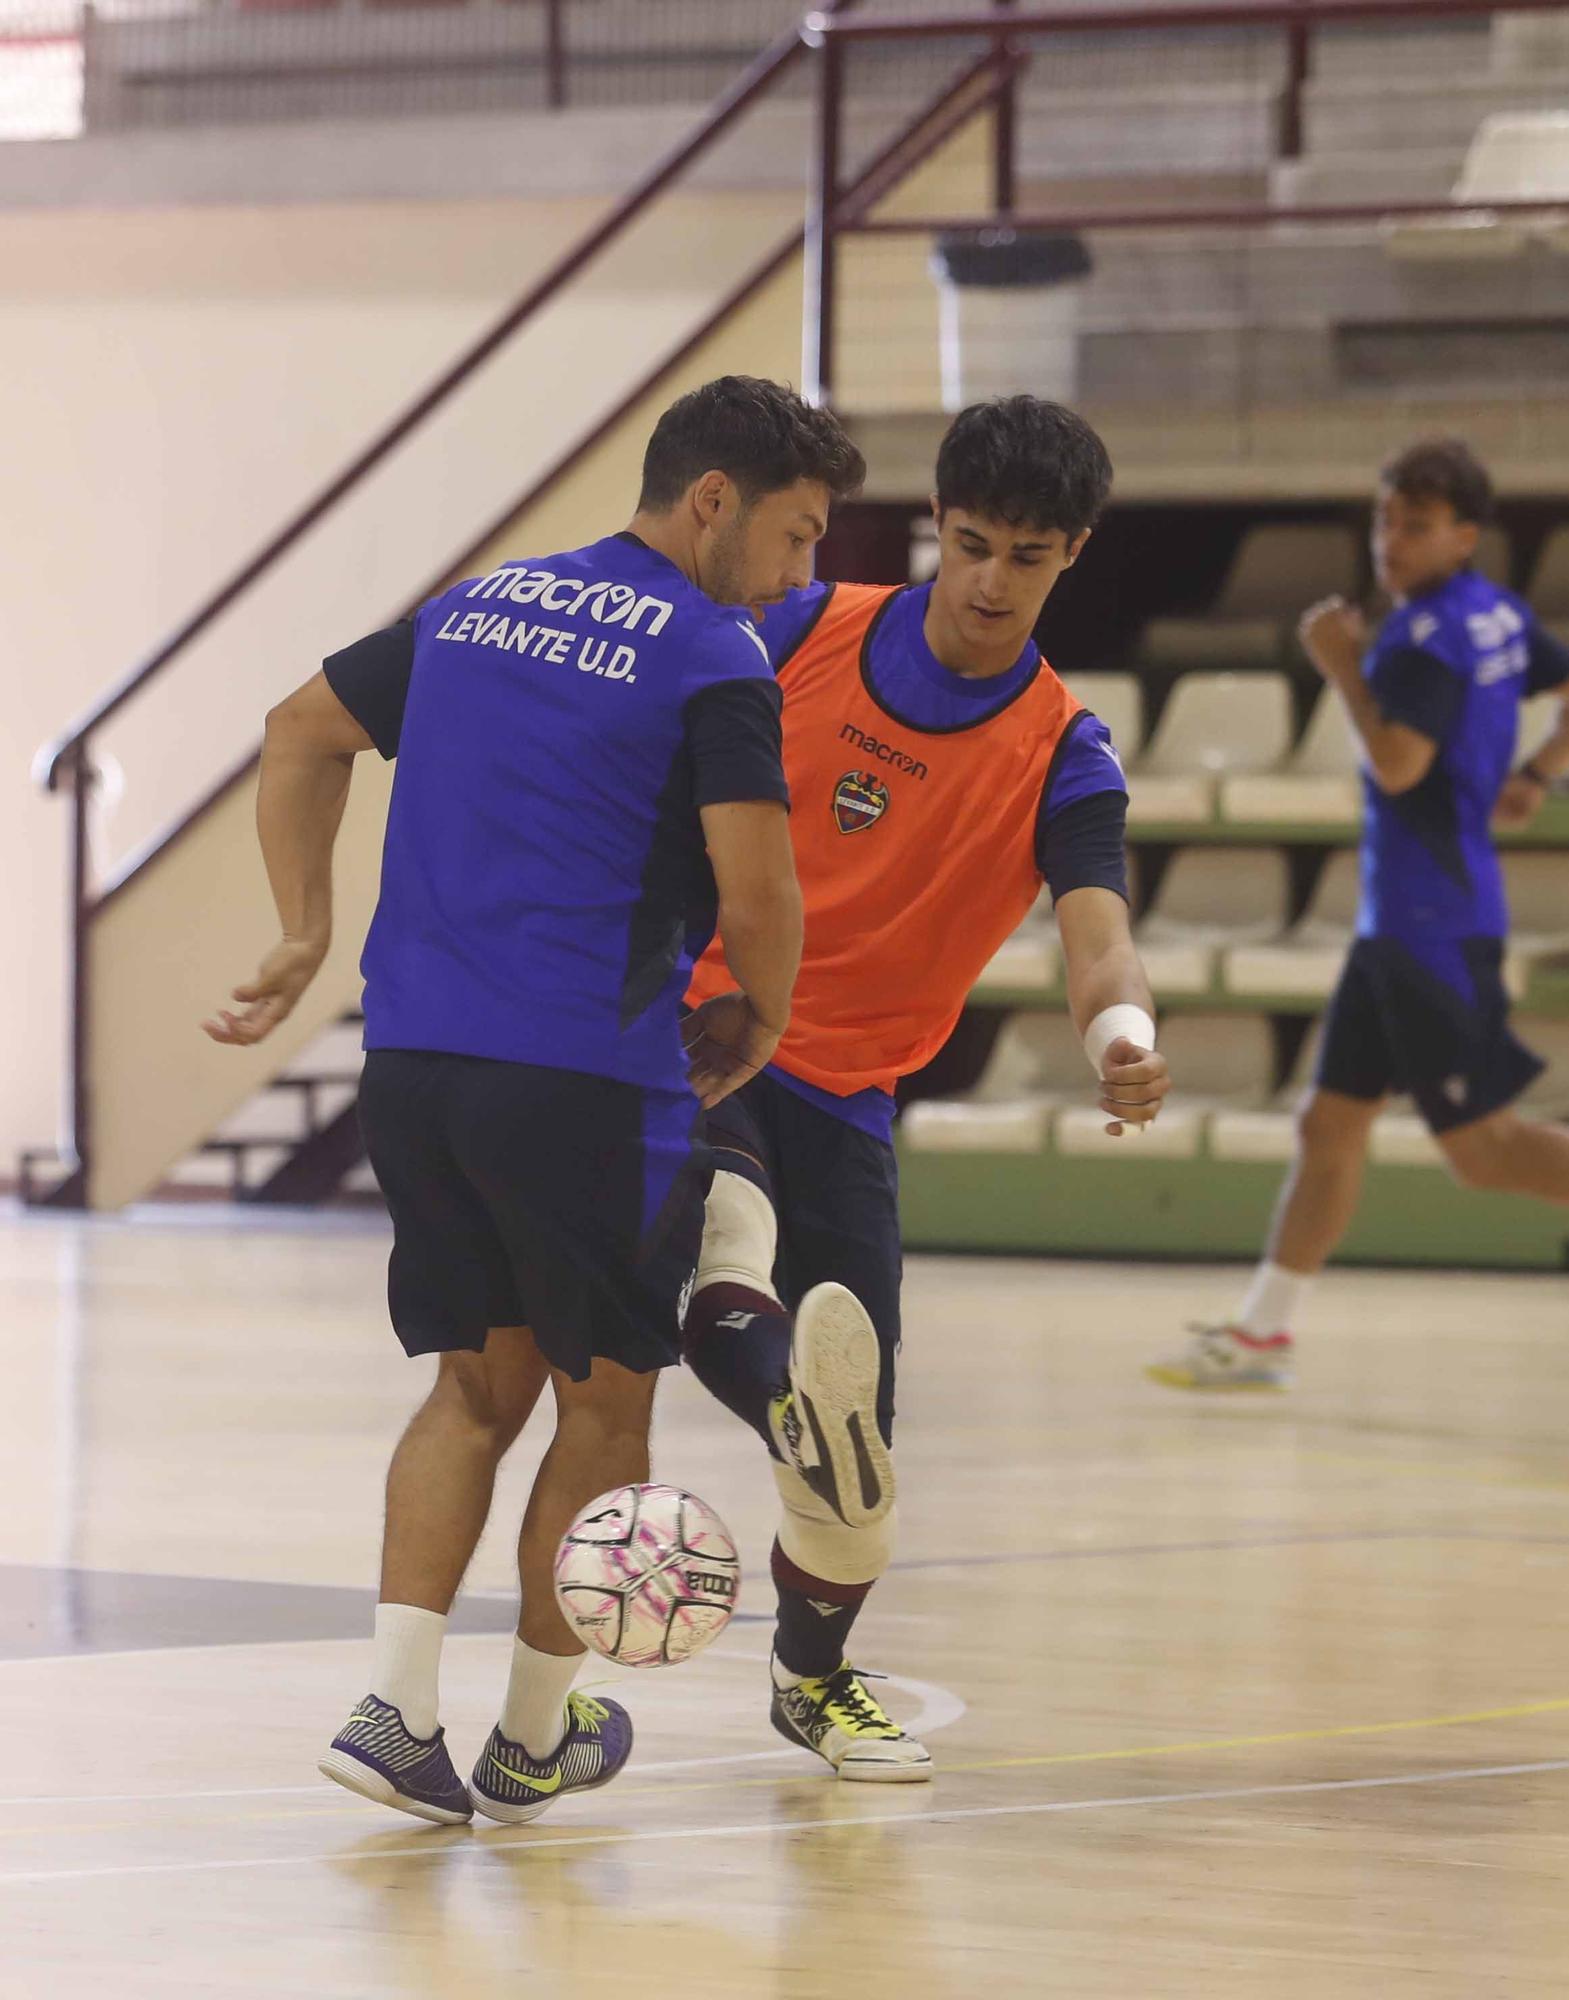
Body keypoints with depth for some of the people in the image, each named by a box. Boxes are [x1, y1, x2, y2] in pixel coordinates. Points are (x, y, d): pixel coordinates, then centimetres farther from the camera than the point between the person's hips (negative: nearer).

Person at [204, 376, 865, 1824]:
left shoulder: (477, 608, 15)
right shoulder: (714, 660, -7)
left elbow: (301, 735, 24)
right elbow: (756, 894, -15)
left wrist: (309, 936, 23)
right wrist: (759, 1020, 4)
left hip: (411, 1056, 6)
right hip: (584, 1077, -6)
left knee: (478, 1383, 15)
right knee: (606, 1398, 10)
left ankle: (396, 1705, 1)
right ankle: (534, 1740, 19)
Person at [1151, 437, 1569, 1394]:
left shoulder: (1429, 634, -16)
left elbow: (1397, 762, -23)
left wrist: (1345, 666, -11)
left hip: (1433, 923, -10)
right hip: (1399, 919, 10)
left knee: (1482, 1144, -10)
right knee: (1331, 1123, 12)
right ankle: (1265, 1335, 16)